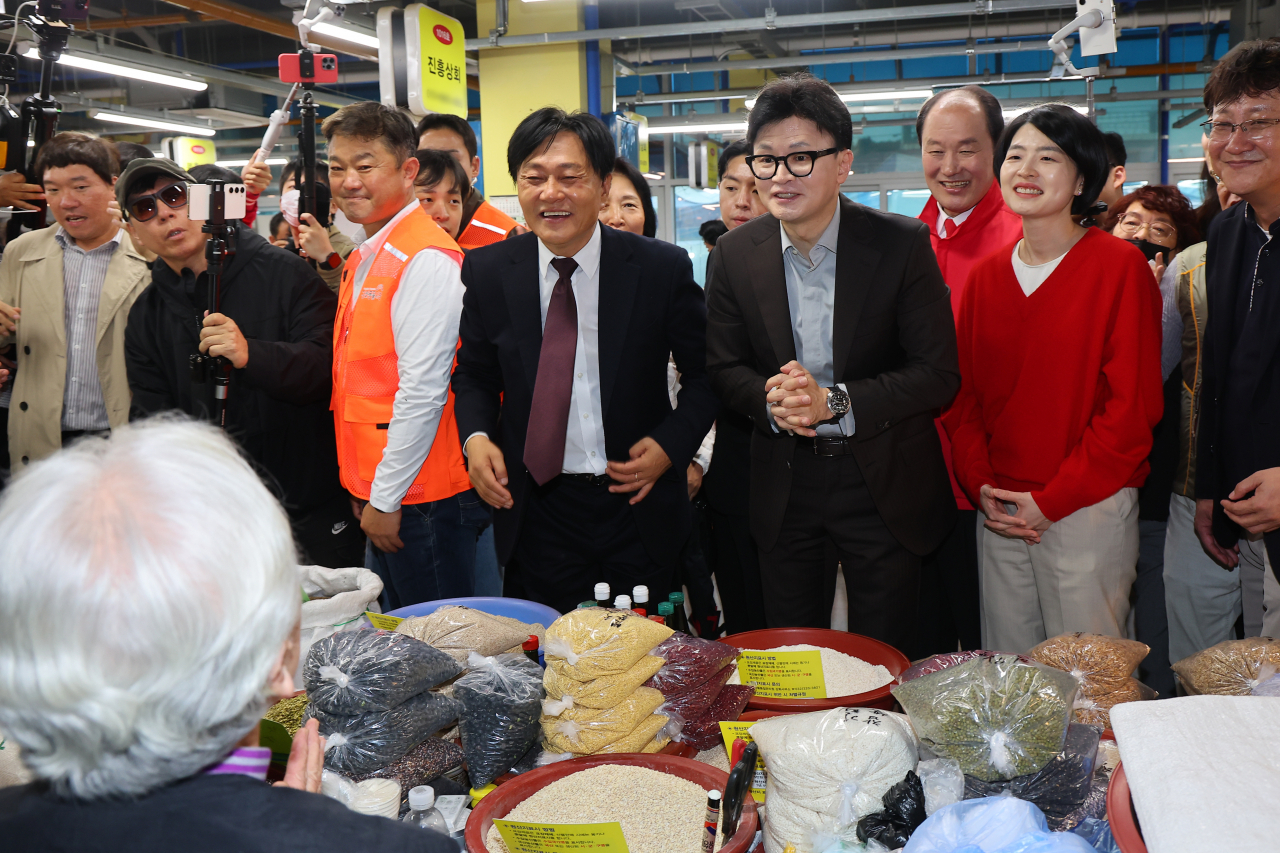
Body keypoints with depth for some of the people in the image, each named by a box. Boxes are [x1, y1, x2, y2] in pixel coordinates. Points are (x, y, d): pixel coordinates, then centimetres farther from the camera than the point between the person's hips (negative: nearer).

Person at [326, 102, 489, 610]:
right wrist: (370, 493, 16)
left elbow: (423, 391, -20)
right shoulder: (366, 254, 14)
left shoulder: (427, 259, -16)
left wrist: (386, 498, -15)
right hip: (379, 494, 9)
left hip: (420, 498, -9)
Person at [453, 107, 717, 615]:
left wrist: (672, 443, -12)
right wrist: (476, 436, -8)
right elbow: (474, 373, 10)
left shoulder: (664, 268, -7)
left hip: (638, 506, -1)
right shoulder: (487, 271, -1)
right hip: (535, 514, 1)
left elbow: (703, 374, 2)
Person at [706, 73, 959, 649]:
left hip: (882, 481, -2)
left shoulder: (902, 244, -12)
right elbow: (724, 367, 4)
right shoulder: (735, 254, -3)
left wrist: (834, 402, -24)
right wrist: (770, 399, -18)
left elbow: (938, 373, -12)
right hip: (784, 483, 3)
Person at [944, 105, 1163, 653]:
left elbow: (1133, 404, -10)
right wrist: (981, 486, -3)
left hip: (1087, 510, -4)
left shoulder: (1120, 266, -6)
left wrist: (1051, 500, -12)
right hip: (999, 514, 4)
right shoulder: (985, 276, 9)